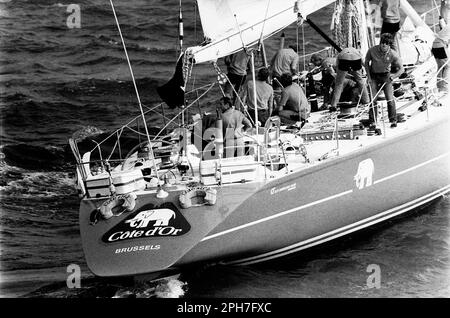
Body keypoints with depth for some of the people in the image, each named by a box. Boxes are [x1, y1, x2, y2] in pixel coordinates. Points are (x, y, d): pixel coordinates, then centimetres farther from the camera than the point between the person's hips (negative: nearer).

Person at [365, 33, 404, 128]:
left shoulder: (393, 54, -19)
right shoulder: (372, 51, -18)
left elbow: (401, 69, -15)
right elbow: (366, 63, 0)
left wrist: (395, 75, -35)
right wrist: (369, 77, -6)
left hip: (386, 76, -1)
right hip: (374, 76, 1)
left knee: (390, 99, -7)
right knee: (373, 99, -4)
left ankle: (393, 120, 6)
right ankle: (372, 122, 5)